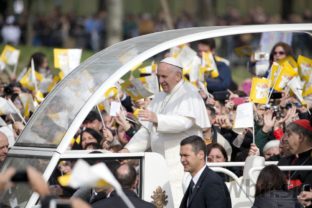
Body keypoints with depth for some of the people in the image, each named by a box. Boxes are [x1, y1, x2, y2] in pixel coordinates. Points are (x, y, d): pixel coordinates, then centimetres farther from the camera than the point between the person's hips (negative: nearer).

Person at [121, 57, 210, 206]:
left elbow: (185, 121, -22)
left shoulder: (189, 95, -4)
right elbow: (147, 130, 18)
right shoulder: (159, 98, 20)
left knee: (176, 202, -15)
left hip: (182, 164, -7)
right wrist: (128, 149, 4)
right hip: (161, 164, 7)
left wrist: (157, 119, -36)